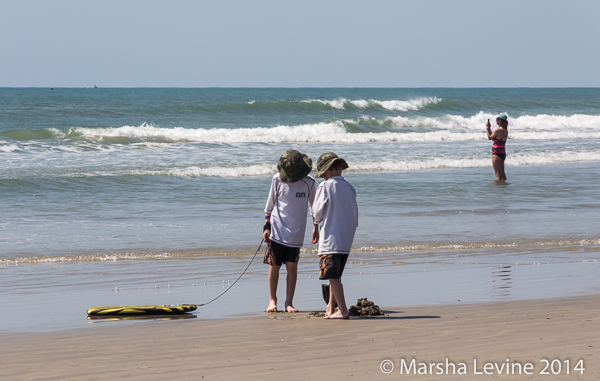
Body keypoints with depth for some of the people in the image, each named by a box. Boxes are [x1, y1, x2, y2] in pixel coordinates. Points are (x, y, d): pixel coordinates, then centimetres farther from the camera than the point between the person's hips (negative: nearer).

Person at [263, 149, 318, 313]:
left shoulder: (309, 182, -3)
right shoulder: (277, 179, -3)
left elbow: (314, 206, 11)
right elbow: (270, 204, 7)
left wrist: (315, 227, 12)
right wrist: (266, 227, 4)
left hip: (296, 233, 0)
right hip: (277, 231, 0)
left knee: (292, 267, -2)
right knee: (274, 266, 2)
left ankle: (289, 302, 5)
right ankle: (272, 300, 15)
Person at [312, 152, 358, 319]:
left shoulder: (325, 186, -10)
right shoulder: (350, 188, 6)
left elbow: (317, 215, -6)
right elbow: (355, 216, 10)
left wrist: (317, 219, 15)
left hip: (330, 239, -6)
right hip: (347, 239, 7)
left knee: (333, 276, -4)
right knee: (336, 275, 17)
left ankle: (342, 310, -8)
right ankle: (331, 307, 22)